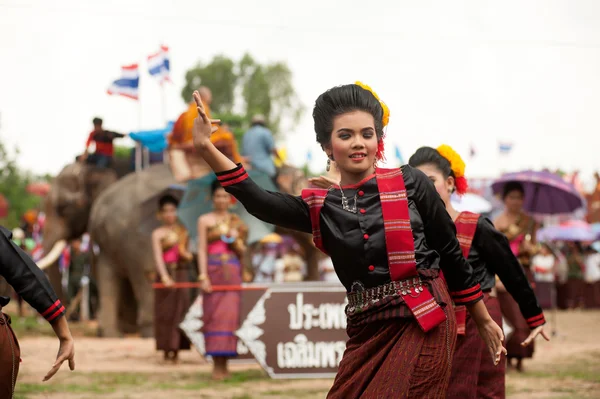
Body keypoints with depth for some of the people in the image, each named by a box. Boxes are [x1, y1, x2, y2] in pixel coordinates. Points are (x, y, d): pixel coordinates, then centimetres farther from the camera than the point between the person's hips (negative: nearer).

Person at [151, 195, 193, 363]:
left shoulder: (183, 232, 11)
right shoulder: (158, 233, 1)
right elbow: (158, 256, -10)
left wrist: (187, 255, -7)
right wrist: (164, 276, -24)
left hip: (181, 273, 3)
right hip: (165, 274, -3)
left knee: (179, 310, -2)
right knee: (165, 311, -2)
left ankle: (176, 350, 0)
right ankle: (167, 350, 1)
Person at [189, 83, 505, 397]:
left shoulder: (409, 183, 1)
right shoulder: (321, 207, 7)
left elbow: (451, 251, 7)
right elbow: (257, 202, -7)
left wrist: (485, 321, 11)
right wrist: (205, 148, -16)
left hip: (422, 325, -3)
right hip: (366, 332, 3)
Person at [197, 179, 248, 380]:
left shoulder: (236, 221, 13)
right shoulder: (205, 220, 5)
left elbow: (242, 252, 16)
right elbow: (201, 250, 0)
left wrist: (235, 240, -5)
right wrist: (203, 276, -8)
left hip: (232, 271, 2)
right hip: (213, 271, -2)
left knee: (229, 314, -3)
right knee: (213, 314, -5)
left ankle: (224, 364, 2)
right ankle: (216, 365, -2)